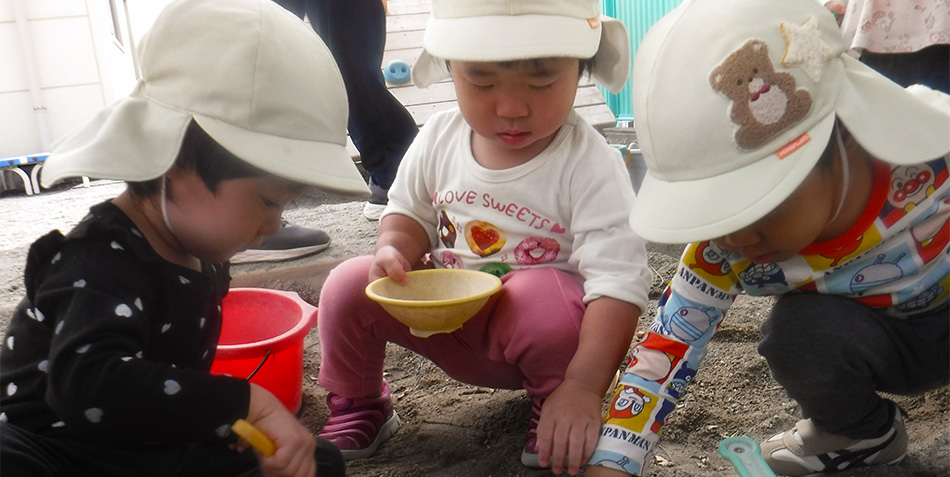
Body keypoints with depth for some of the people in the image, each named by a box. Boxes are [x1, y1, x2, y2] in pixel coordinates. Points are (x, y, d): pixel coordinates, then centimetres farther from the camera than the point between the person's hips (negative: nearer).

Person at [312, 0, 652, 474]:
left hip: (539, 328, -4)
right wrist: (394, 250, -14)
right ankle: (356, 405, 13)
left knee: (543, 301, -38)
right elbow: (408, 213, 11)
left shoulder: (587, 164, -22)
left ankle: (553, 406, -5)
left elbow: (618, 280, -27)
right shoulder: (439, 138, -6)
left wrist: (584, 386, -37)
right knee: (348, 286, -14)